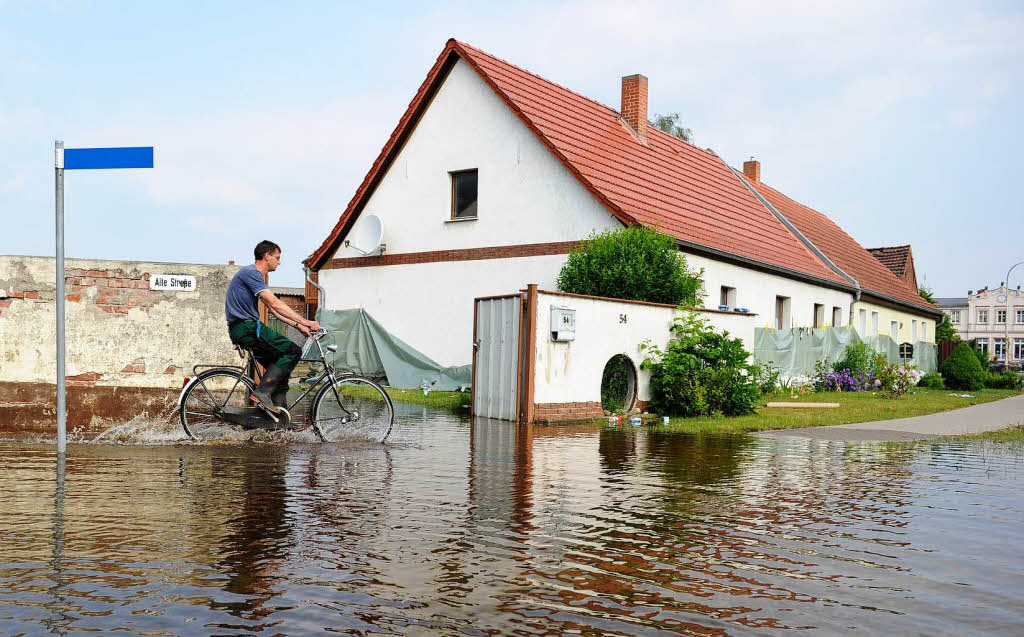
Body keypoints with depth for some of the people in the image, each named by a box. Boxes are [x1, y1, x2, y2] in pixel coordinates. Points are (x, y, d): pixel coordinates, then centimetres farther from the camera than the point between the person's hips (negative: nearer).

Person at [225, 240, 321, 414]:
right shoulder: (251, 272, -11)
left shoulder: (257, 276, 22)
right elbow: (275, 303, -19)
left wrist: (298, 325, 12)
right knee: (293, 351, -14)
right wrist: (305, 322, -19)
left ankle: (279, 411, 9)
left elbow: (273, 309, 22)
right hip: (246, 327, -10)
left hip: (245, 329, 10)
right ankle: (262, 392, -17)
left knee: (281, 367, 11)